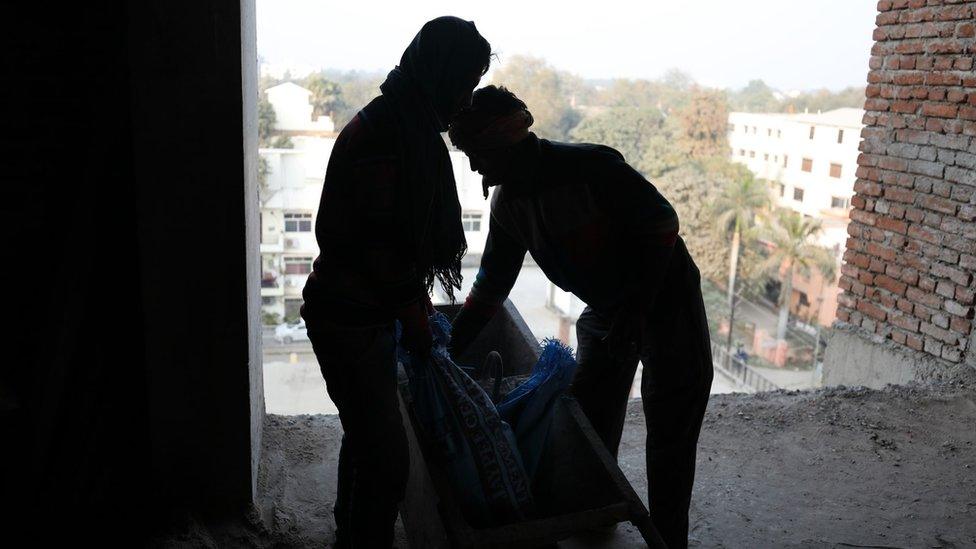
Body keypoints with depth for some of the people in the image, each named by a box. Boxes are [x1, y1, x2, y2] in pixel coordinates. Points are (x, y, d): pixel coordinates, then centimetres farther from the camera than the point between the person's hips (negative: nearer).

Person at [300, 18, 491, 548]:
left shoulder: (409, 124, 10)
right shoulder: (383, 131, -22)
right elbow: (379, 243, -23)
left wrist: (415, 297, 18)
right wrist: (413, 313, -12)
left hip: (365, 310, 10)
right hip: (349, 319, -10)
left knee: (366, 438, 23)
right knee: (384, 456, -3)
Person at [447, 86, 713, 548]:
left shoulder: (591, 166, -26)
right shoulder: (507, 203, -4)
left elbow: (663, 223, -21)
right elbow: (490, 286, 3)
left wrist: (634, 310, -27)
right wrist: (447, 350, 1)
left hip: (665, 297, -6)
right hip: (605, 309, 7)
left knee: (670, 433, -2)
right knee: (590, 428, 10)